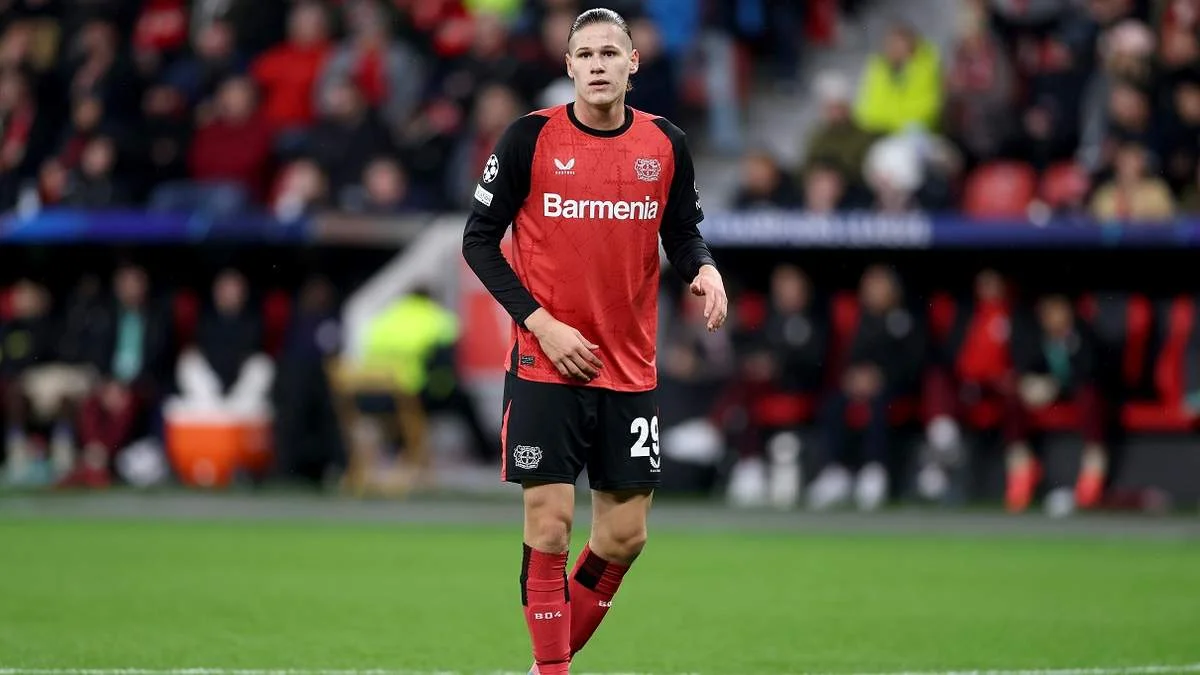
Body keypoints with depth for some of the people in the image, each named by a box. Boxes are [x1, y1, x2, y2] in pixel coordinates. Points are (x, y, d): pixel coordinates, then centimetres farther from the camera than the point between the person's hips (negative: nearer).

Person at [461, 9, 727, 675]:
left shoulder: (666, 144, 2)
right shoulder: (530, 138, -7)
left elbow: (682, 232, 13)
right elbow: (479, 240, -3)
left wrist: (703, 269, -11)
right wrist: (541, 322, -12)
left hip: (630, 370, 3)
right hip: (545, 365, -3)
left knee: (624, 536, 6)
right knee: (548, 528, -6)